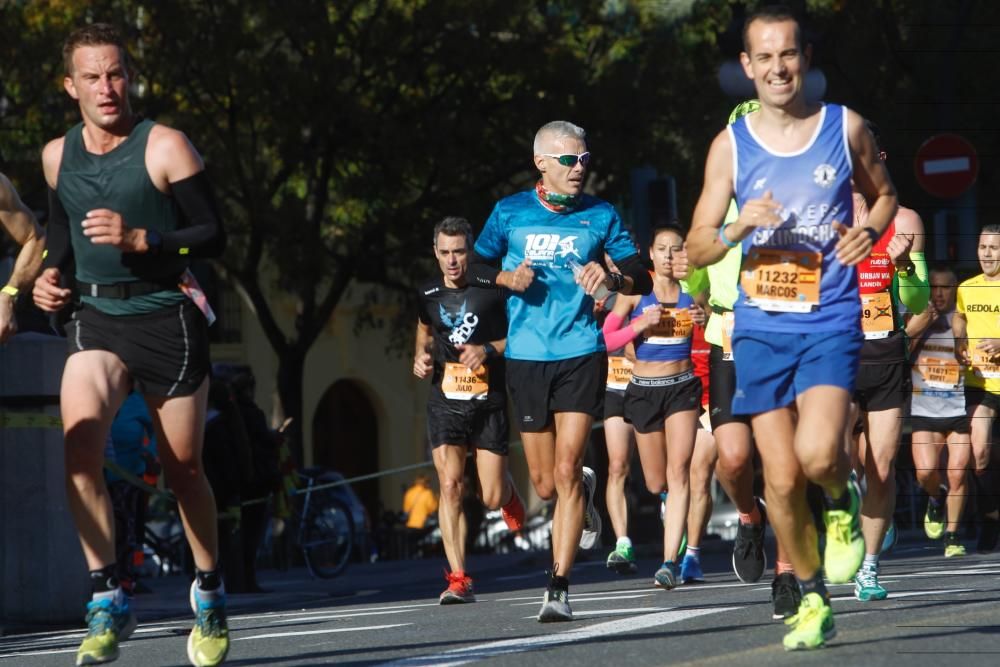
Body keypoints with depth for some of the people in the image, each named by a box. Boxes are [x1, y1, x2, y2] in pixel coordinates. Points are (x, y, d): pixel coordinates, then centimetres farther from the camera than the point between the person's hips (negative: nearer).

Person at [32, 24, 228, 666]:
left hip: (168, 320, -2)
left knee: (183, 468, 7)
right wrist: (50, 275, 4)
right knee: (80, 447, -23)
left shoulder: (165, 147, -7)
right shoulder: (57, 155, 8)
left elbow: (213, 235, -8)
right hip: (97, 320, 3)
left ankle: (210, 592, 31)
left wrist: (140, 239, -21)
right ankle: (108, 601, -17)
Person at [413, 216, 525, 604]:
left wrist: (488, 350, -18)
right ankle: (459, 580, -15)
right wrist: (422, 356, 6)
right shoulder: (428, 295, 6)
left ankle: (507, 489, 41)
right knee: (451, 485, -15)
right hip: (445, 401, 2)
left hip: (489, 401, -2)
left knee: (492, 499, 0)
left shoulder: (493, 290, -7)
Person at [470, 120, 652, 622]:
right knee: (545, 484, 8)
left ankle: (559, 588, -10)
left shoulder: (600, 216, 3)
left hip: (581, 355, -2)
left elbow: (642, 279, 5)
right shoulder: (509, 213, 4)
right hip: (526, 358, 2)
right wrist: (506, 277, -8)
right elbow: (476, 268, 13)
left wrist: (611, 279, -16)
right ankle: (584, 493, 45)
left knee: (565, 472, -13)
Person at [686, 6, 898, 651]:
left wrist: (869, 231, -2)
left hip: (832, 322, -2)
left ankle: (844, 500, 12)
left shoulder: (846, 128, 2)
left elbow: (884, 195, 20)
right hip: (761, 327, 2)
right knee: (782, 478, 0)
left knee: (817, 453, -24)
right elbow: (697, 248, 5)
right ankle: (813, 599, 19)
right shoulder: (730, 146, 3)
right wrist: (741, 225, -16)